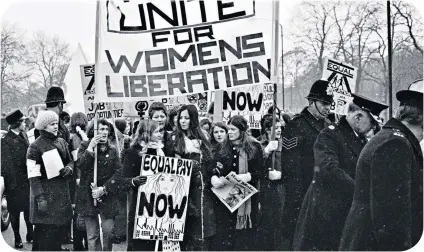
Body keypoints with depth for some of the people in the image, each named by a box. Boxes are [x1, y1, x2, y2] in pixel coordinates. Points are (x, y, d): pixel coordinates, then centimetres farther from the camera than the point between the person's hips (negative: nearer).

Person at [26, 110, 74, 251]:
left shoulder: (61, 142, 9)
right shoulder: (35, 147, -10)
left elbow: (70, 161, 20)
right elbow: (33, 176, -13)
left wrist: (68, 168, -5)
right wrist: (40, 198, -19)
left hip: (62, 192, 6)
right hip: (46, 193, -6)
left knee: (59, 229, 13)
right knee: (46, 232, -5)